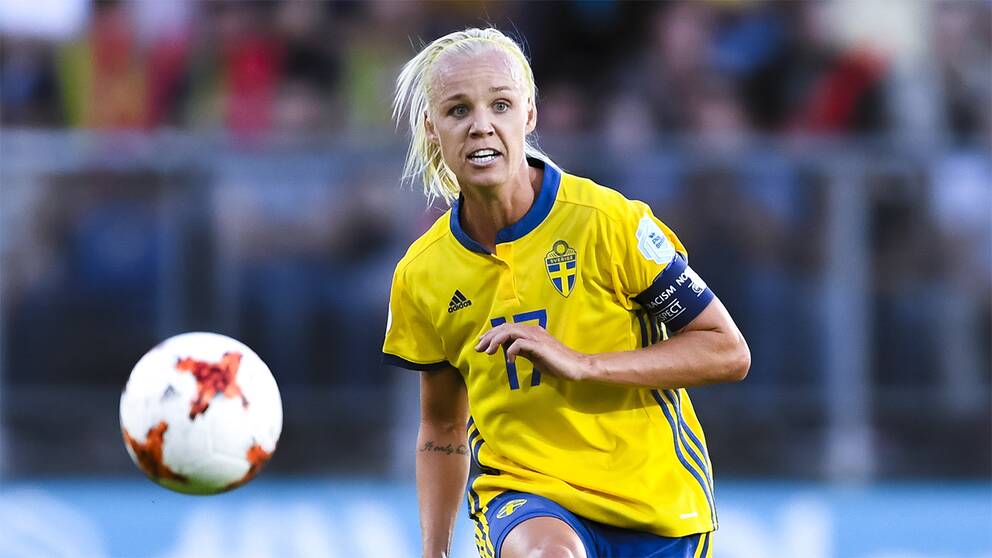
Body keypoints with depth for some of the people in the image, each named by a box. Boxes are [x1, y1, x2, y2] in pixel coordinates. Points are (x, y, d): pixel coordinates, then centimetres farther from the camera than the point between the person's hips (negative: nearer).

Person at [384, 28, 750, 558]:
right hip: (521, 493, 0)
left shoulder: (608, 221, -10)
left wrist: (581, 364, -20)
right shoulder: (420, 276, 1)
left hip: (657, 501, 0)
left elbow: (728, 352, -9)